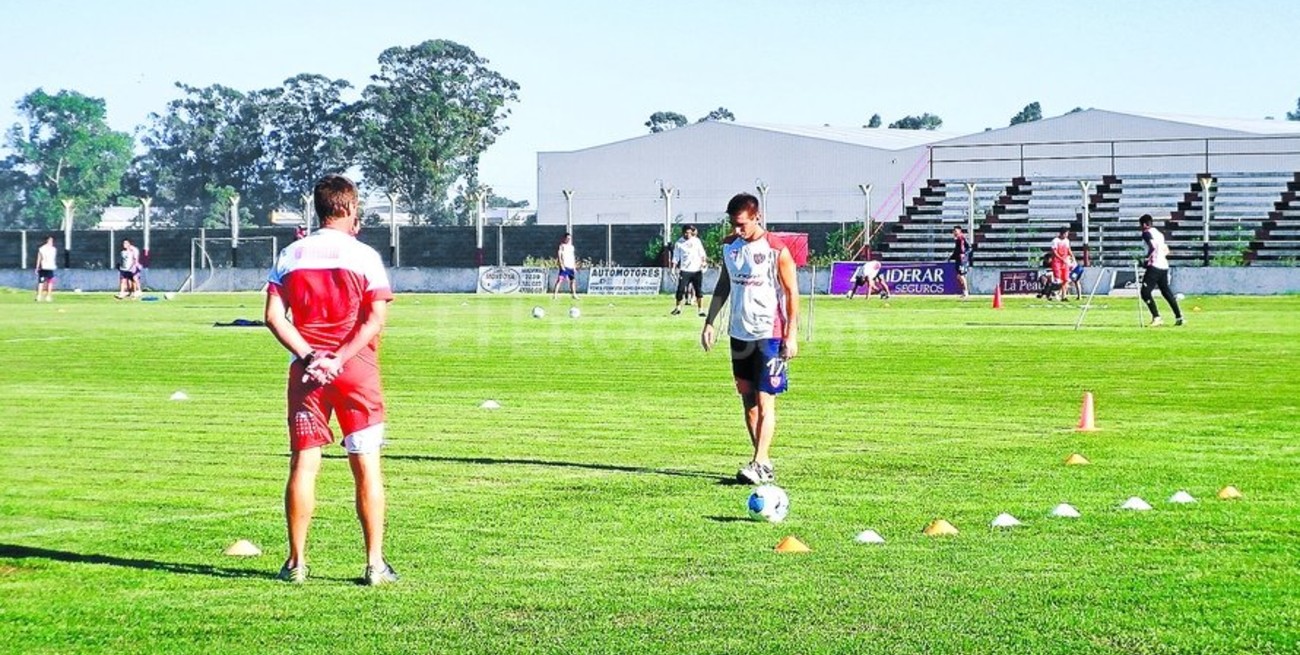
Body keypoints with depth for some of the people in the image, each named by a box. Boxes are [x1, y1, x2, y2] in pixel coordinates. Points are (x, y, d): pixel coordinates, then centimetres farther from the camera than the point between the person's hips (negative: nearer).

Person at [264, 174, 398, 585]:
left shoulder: (291, 256, 6)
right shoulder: (365, 256, -2)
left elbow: (274, 315, -3)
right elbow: (376, 319, -11)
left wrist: (309, 356, -8)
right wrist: (338, 360, -13)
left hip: (307, 370, 2)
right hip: (356, 369, -2)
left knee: (303, 464, 6)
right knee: (366, 466, 2)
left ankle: (296, 562, 7)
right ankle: (375, 564, 2)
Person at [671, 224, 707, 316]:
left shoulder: (696, 240, 8)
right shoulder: (679, 243, 3)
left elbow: (702, 253, 9)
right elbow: (676, 257, 4)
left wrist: (704, 261, -7)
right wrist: (674, 268, -5)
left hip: (697, 270, 1)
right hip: (685, 270, -1)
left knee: (699, 290, 2)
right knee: (681, 289, -4)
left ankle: (700, 309, 8)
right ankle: (678, 307, 13)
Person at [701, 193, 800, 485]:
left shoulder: (776, 249, -11)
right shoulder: (729, 246, 7)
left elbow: (792, 292, -8)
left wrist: (792, 335, -12)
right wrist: (709, 322, 11)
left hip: (769, 335, -6)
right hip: (739, 333, 7)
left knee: (765, 400, -9)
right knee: (747, 400, 8)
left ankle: (759, 465, -12)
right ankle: (764, 463, 15)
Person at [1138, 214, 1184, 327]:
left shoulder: (1147, 233, -4)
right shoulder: (1159, 233, 20)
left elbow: (1153, 247, -19)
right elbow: (1166, 250, 21)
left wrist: (1148, 259, -11)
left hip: (1154, 266, -9)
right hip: (1164, 266, 9)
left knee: (1145, 292, -8)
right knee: (1166, 291, 16)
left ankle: (1156, 317, -18)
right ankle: (1179, 317, 15)